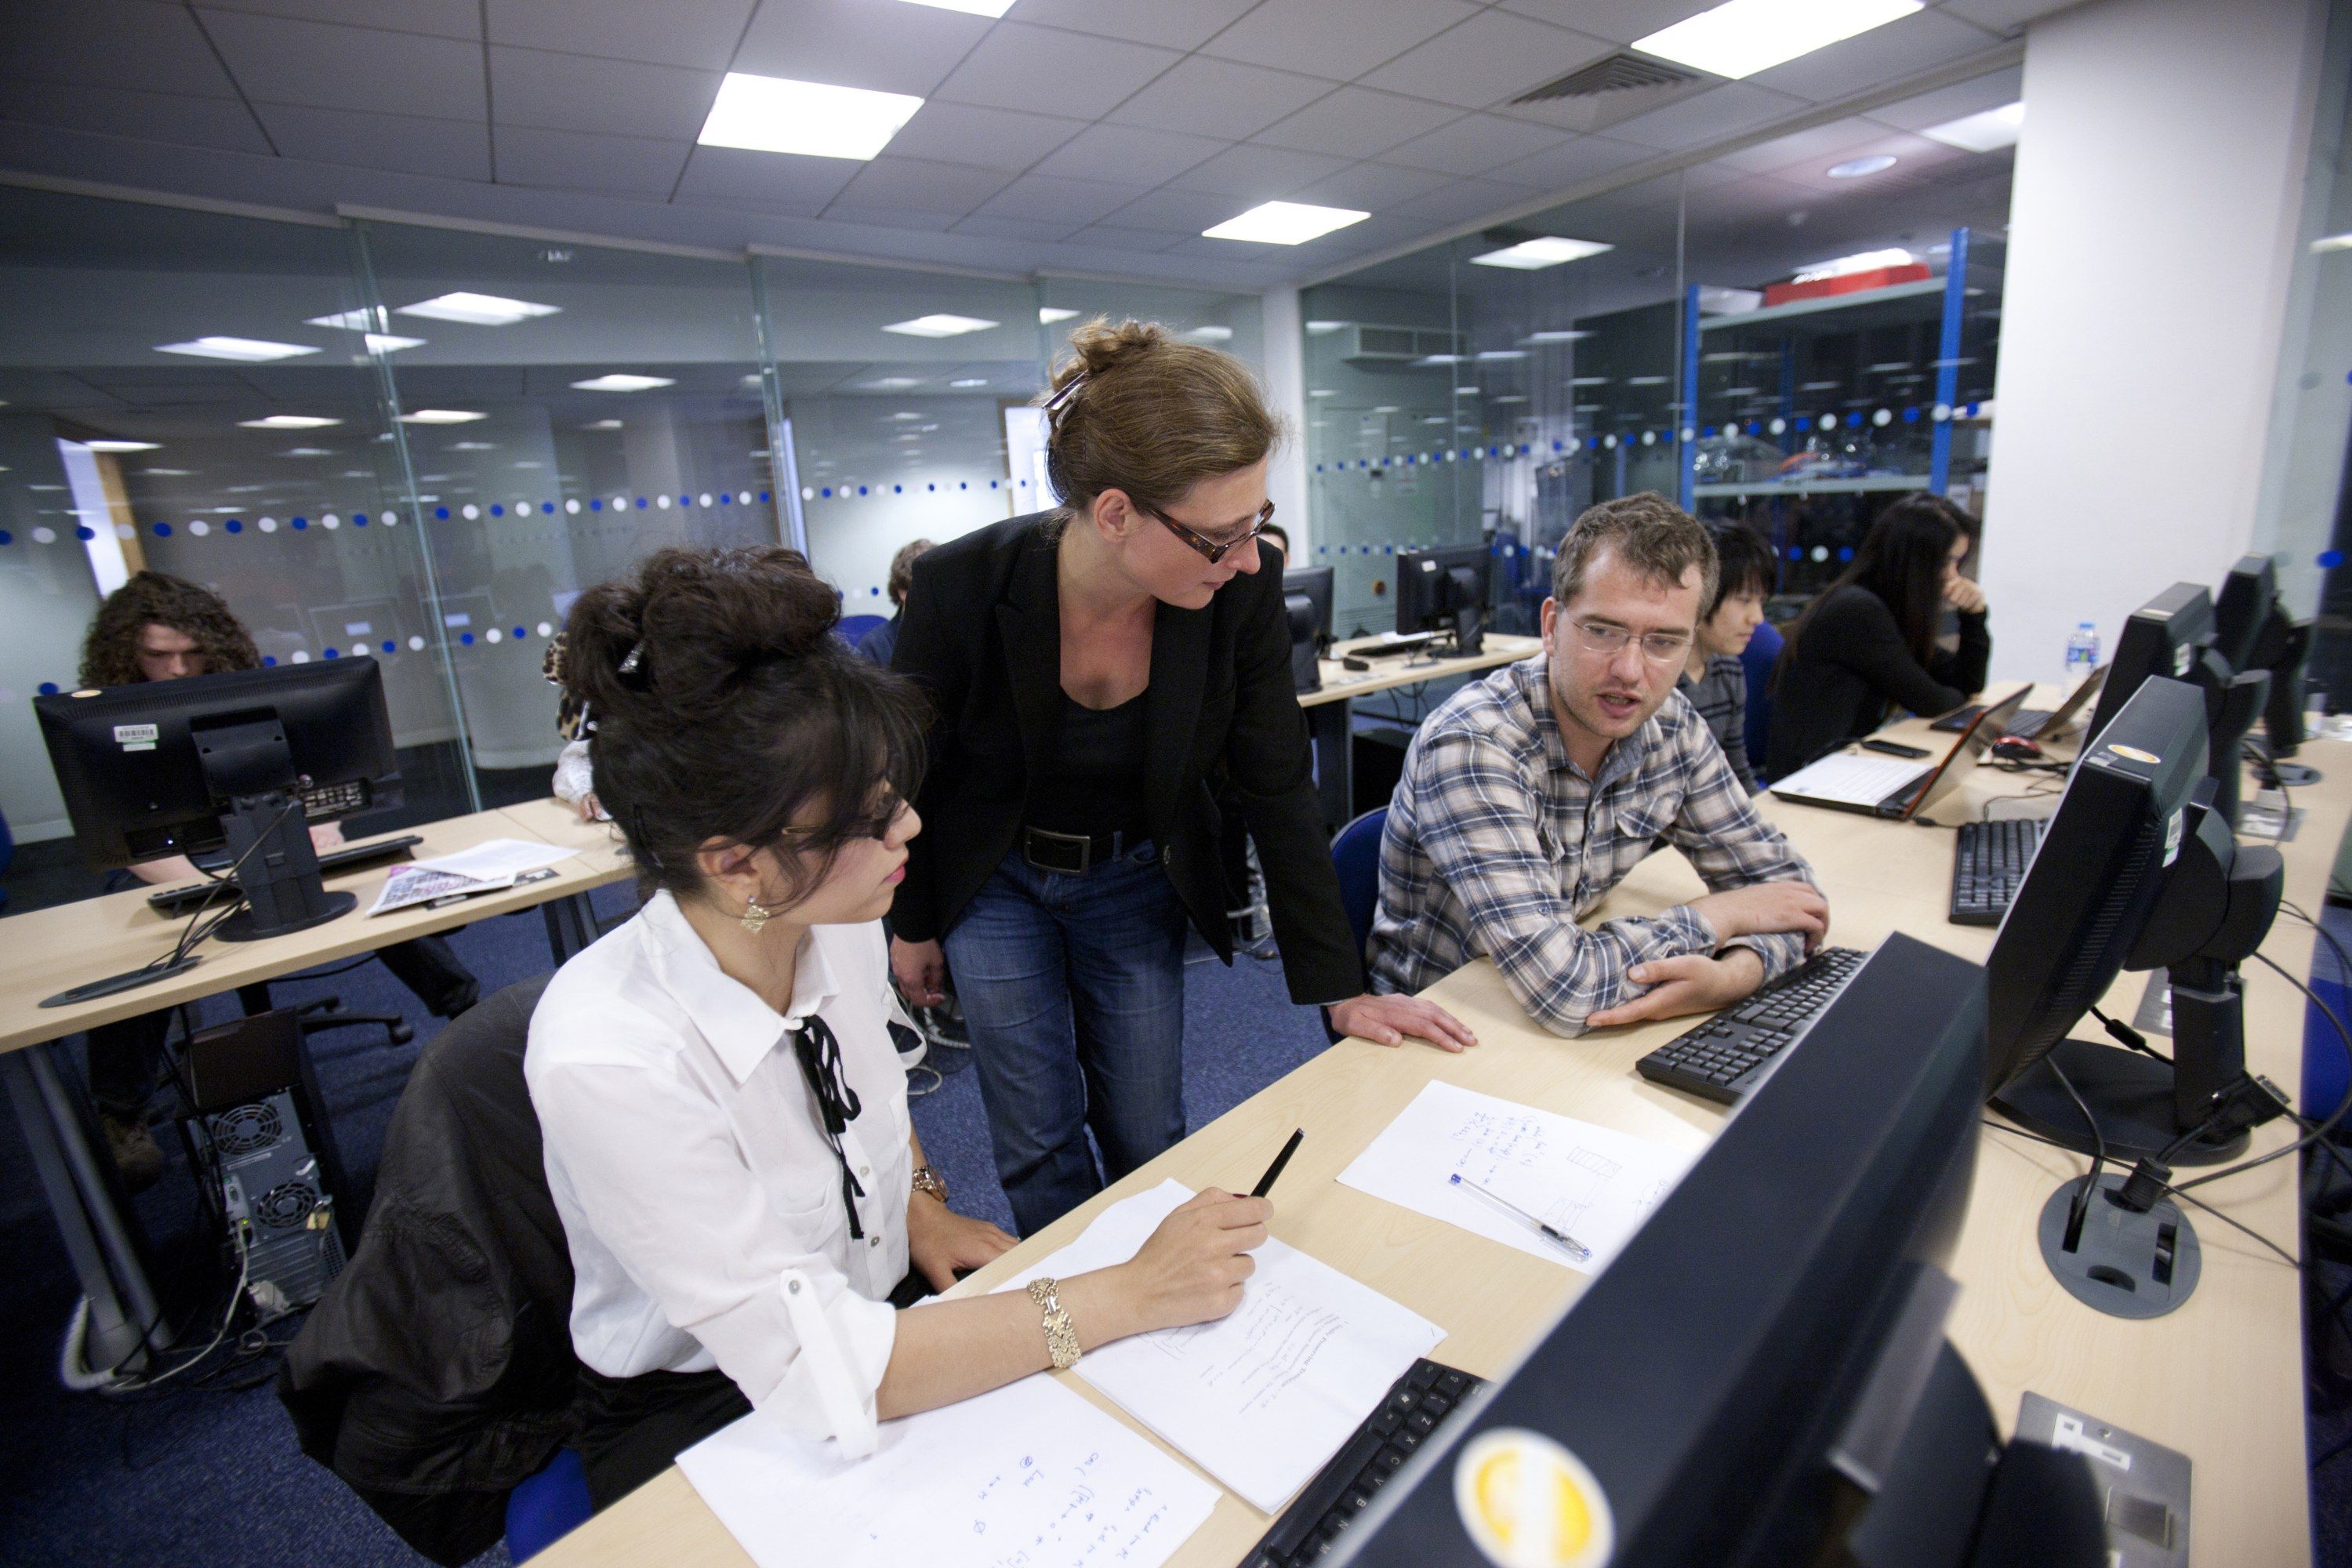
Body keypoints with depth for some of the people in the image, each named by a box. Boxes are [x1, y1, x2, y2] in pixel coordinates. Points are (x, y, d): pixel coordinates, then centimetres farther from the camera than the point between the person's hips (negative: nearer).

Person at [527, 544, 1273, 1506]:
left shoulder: (840, 929, -13)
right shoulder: (607, 1061, -32)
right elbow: (821, 1370, -30)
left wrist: (920, 1206, -6)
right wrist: (1130, 1296, -30)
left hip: (879, 1307, 5)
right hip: (705, 1419, -4)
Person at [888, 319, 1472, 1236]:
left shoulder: (1242, 592, -23)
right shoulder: (962, 586, -27)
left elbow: (1277, 789, -13)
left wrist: (1341, 988, -10)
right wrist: (911, 926, 2)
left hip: (1136, 881, 2)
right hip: (995, 879, -1)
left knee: (1149, 1140, 10)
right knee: (1040, 1143, 6)